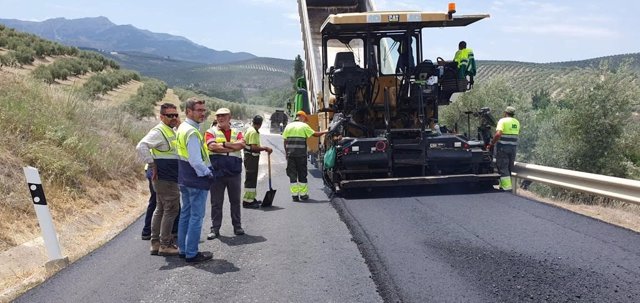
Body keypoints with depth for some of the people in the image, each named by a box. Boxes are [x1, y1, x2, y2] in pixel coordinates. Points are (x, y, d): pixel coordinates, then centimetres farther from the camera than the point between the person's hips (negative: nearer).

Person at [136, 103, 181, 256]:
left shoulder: (171, 131, 16)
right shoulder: (158, 131, -15)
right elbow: (141, 146, -27)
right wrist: (152, 165, -24)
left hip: (168, 178, 11)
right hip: (165, 178, -11)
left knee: (161, 209, 15)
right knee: (171, 209, -6)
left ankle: (155, 243, 23)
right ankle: (165, 245, 1)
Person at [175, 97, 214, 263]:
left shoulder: (182, 128, 10)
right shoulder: (192, 132, -21)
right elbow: (196, 161, -25)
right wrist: (208, 173, -10)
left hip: (184, 179, 10)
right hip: (197, 180, -10)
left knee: (185, 213, 17)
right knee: (196, 217, -2)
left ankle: (183, 249, 26)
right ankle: (192, 254, 3)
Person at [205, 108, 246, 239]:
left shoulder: (236, 132, 11)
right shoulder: (211, 132, 4)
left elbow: (241, 144, -9)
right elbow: (212, 146, -15)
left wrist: (223, 144, -13)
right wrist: (233, 147, -10)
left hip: (234, 172, 2)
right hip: (217, 172, -2)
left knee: (235, 201, 11)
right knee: (216, 203, 3)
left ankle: (237, 227, 22)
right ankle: (215, 229, 11)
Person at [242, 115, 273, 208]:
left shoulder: (250, 130, 13)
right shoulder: (253, 132, -18)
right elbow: (254, 147, -25)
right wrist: (265, 148, -17)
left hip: (249, 157, 10)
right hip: (251, 157, -10)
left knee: (252, 179, 17)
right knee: (250, 179, -7)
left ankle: (251, 199, 26)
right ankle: (247, 201, -5)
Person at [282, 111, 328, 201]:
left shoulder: (288, 126, 10)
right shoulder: (304, 126, -1)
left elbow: (285, 141, 8)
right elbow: (315, 134, -2)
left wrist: (286, 153, 14)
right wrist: (325, 132, 13)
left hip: (290, 154, 3)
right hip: (301, 154, -3)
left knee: (292, 174, 6)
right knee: (302, 174, 8)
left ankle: (294, 195, 4)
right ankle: (303, 194, 12)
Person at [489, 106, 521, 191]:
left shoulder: (503, 121, -10)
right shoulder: (517, 122, 12)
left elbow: (498, 134, -22)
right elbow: (517, 134, 16)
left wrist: (492, 143, -14)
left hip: (503, 147, -6)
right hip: (513, 147, 6)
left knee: (502, 168, -4)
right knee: (509, 168, 14)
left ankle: (507, 188, -10)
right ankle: (503, 186, 20)